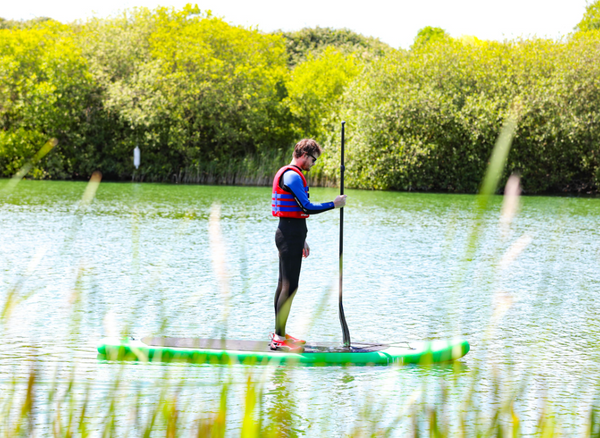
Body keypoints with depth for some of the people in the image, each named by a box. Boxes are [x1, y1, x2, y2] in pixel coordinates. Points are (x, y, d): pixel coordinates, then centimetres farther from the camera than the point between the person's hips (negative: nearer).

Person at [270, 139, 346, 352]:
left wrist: (301, 240, 25)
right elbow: (307, 208, -20)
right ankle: (279, 338, -11)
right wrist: (334, 204, -9)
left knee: (284, 284, 13)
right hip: (290, 236, -11)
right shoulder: (292, 176, -15)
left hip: (289, 234, 11)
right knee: (290, 286, -11)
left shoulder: (290, 174, 19)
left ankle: (279, 334, 19)